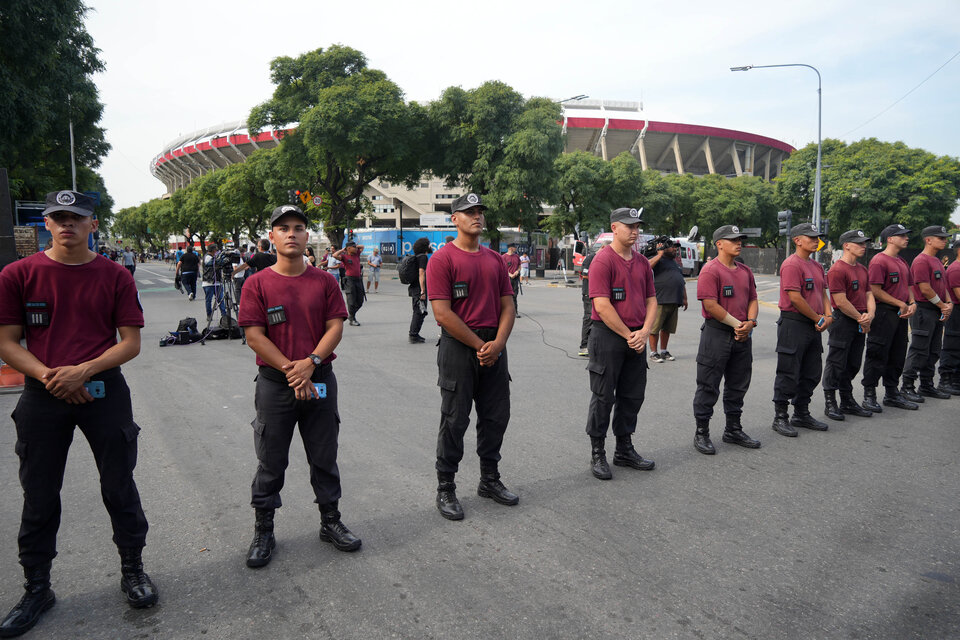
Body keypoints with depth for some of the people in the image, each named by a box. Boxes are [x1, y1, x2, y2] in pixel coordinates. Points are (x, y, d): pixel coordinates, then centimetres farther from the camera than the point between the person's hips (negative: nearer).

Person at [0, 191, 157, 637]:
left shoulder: (115, 276, 0)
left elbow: (131, 342, -2)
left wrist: (84, 370, -16)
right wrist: (47, 376, -16)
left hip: (104, 391, 0)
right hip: (42, 395, 1)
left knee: (119, 486, 8)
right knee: (39, 495, 11)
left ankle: (133, 569, 27)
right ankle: (37, 589, 28)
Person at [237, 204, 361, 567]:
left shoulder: (324, 281, 3)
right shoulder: (258, 284, -3)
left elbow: (335, 328, -1)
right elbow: (254, 336, -8)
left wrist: (310, 363, -16)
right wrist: (290, 370, -15)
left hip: (320, 380, 2)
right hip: (274, 384, -2)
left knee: (324, 457, 12)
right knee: (271, 461, 9)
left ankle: (330, 522, 29)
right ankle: (263, 531, 24)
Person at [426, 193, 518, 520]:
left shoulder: (495, 259, 12)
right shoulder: (442, 258, -8)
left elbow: (507, 305, 9)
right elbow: (443, 313, -15)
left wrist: (498, 343, -8)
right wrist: (479, 346, -14)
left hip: (494, 348, 6)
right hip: (458, 347, -6)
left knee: (496, 416, 13)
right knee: (455, 420, 2)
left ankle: (490, 480, 31)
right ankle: (445, 490, 16)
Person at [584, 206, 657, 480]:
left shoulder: (642, 263, 12)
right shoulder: (603, 261, -11)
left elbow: (651, 300, 13)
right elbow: (602, 305, -18)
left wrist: (644, 332, -4)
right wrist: (628, 335, -13)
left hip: (636, 338, 7)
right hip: (608, 337, -7)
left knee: (633, 396, 13)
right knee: (603, 397, 1)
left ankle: (625, 450, 28)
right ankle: (597, 454, 13)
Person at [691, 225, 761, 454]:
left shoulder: (745, 271, 13)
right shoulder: (710, 270, -11)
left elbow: (752, 300, 16)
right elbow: (710, 305, -18)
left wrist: (750, 322, -3)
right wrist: (737, 324, -13)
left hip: (742, 335, 8)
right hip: (716, 334, -8)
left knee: (738, 385, 16)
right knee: (708, 386, 0)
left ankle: (733, 430, 30)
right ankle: (701, 433, 10)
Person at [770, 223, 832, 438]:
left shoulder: (817, 266, 16)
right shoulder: (792, 264, -13)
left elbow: (823, 293, 19)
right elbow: (795, 298, -19)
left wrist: (828, 316, 2)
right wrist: (818, 319, -10)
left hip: (814, 326, 9)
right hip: (793, 325, -9)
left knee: (811, 374, 15)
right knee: (788, 374, -3)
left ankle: (802, 414, 28)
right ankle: (780, 418, 7)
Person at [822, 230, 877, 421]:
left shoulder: (862, 269, 15)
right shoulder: (837, 270, -14)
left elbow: (869, 294, 15)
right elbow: (841, 301, -17)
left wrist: (870, 315, -3)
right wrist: (861, 319, -10)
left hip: (860, 323, 9)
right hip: (843, 321, -9)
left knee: (852, 365, 15)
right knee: (836, 364, -2)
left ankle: (848, 402, 25)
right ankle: (830, 403, 6)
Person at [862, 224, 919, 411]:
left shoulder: (902, 262, 18)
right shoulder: (879, 261, -11)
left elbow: (908, 286, 24)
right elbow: (875, 290, -17)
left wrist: (912, 304, 4)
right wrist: (901, 304, -14)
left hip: (901, 315, 9)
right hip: (883, 313, -9)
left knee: (897, 357, 14)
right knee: (878, 355, -5)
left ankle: (892, 394, 25)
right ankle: (869, 395, 3)